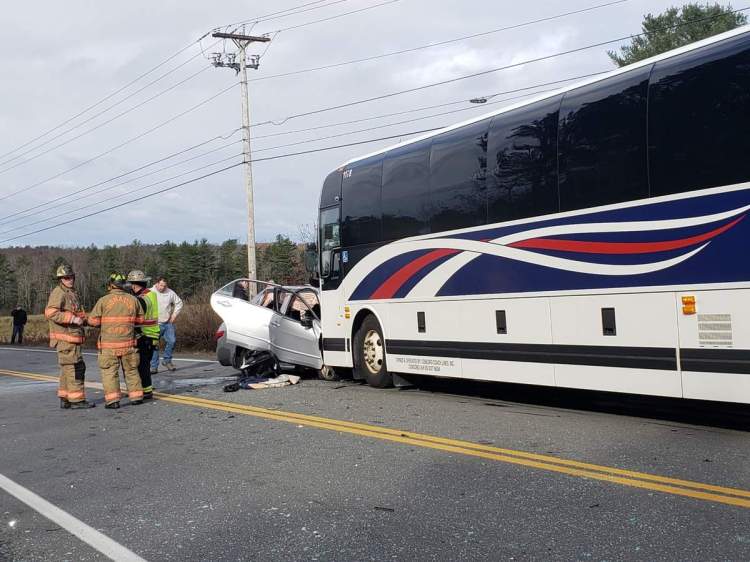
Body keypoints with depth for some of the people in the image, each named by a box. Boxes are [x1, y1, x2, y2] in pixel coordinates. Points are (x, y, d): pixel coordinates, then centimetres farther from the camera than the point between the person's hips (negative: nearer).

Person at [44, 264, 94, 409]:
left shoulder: (71, 293, 19)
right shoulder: (58, 293, -12)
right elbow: (50, 313, -23)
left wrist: (84, 318, 12)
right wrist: (73, 319, -24)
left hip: (72, 337, 10)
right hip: (65, 337, -10)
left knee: (67, 368, 14)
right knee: (75, 367, -9)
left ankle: (65, 399, 20)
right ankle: (76, 400, -6)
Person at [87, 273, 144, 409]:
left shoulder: (103, 301, -7)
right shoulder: (133, 300, 2)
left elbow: (93, 320, -6)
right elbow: (140, 319, 10)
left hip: (108, 344, -3)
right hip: (128, 343, 3)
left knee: (110, 372, 3)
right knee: (131, 370, 16)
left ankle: (112, 400, -3)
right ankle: (136, 396, 21)